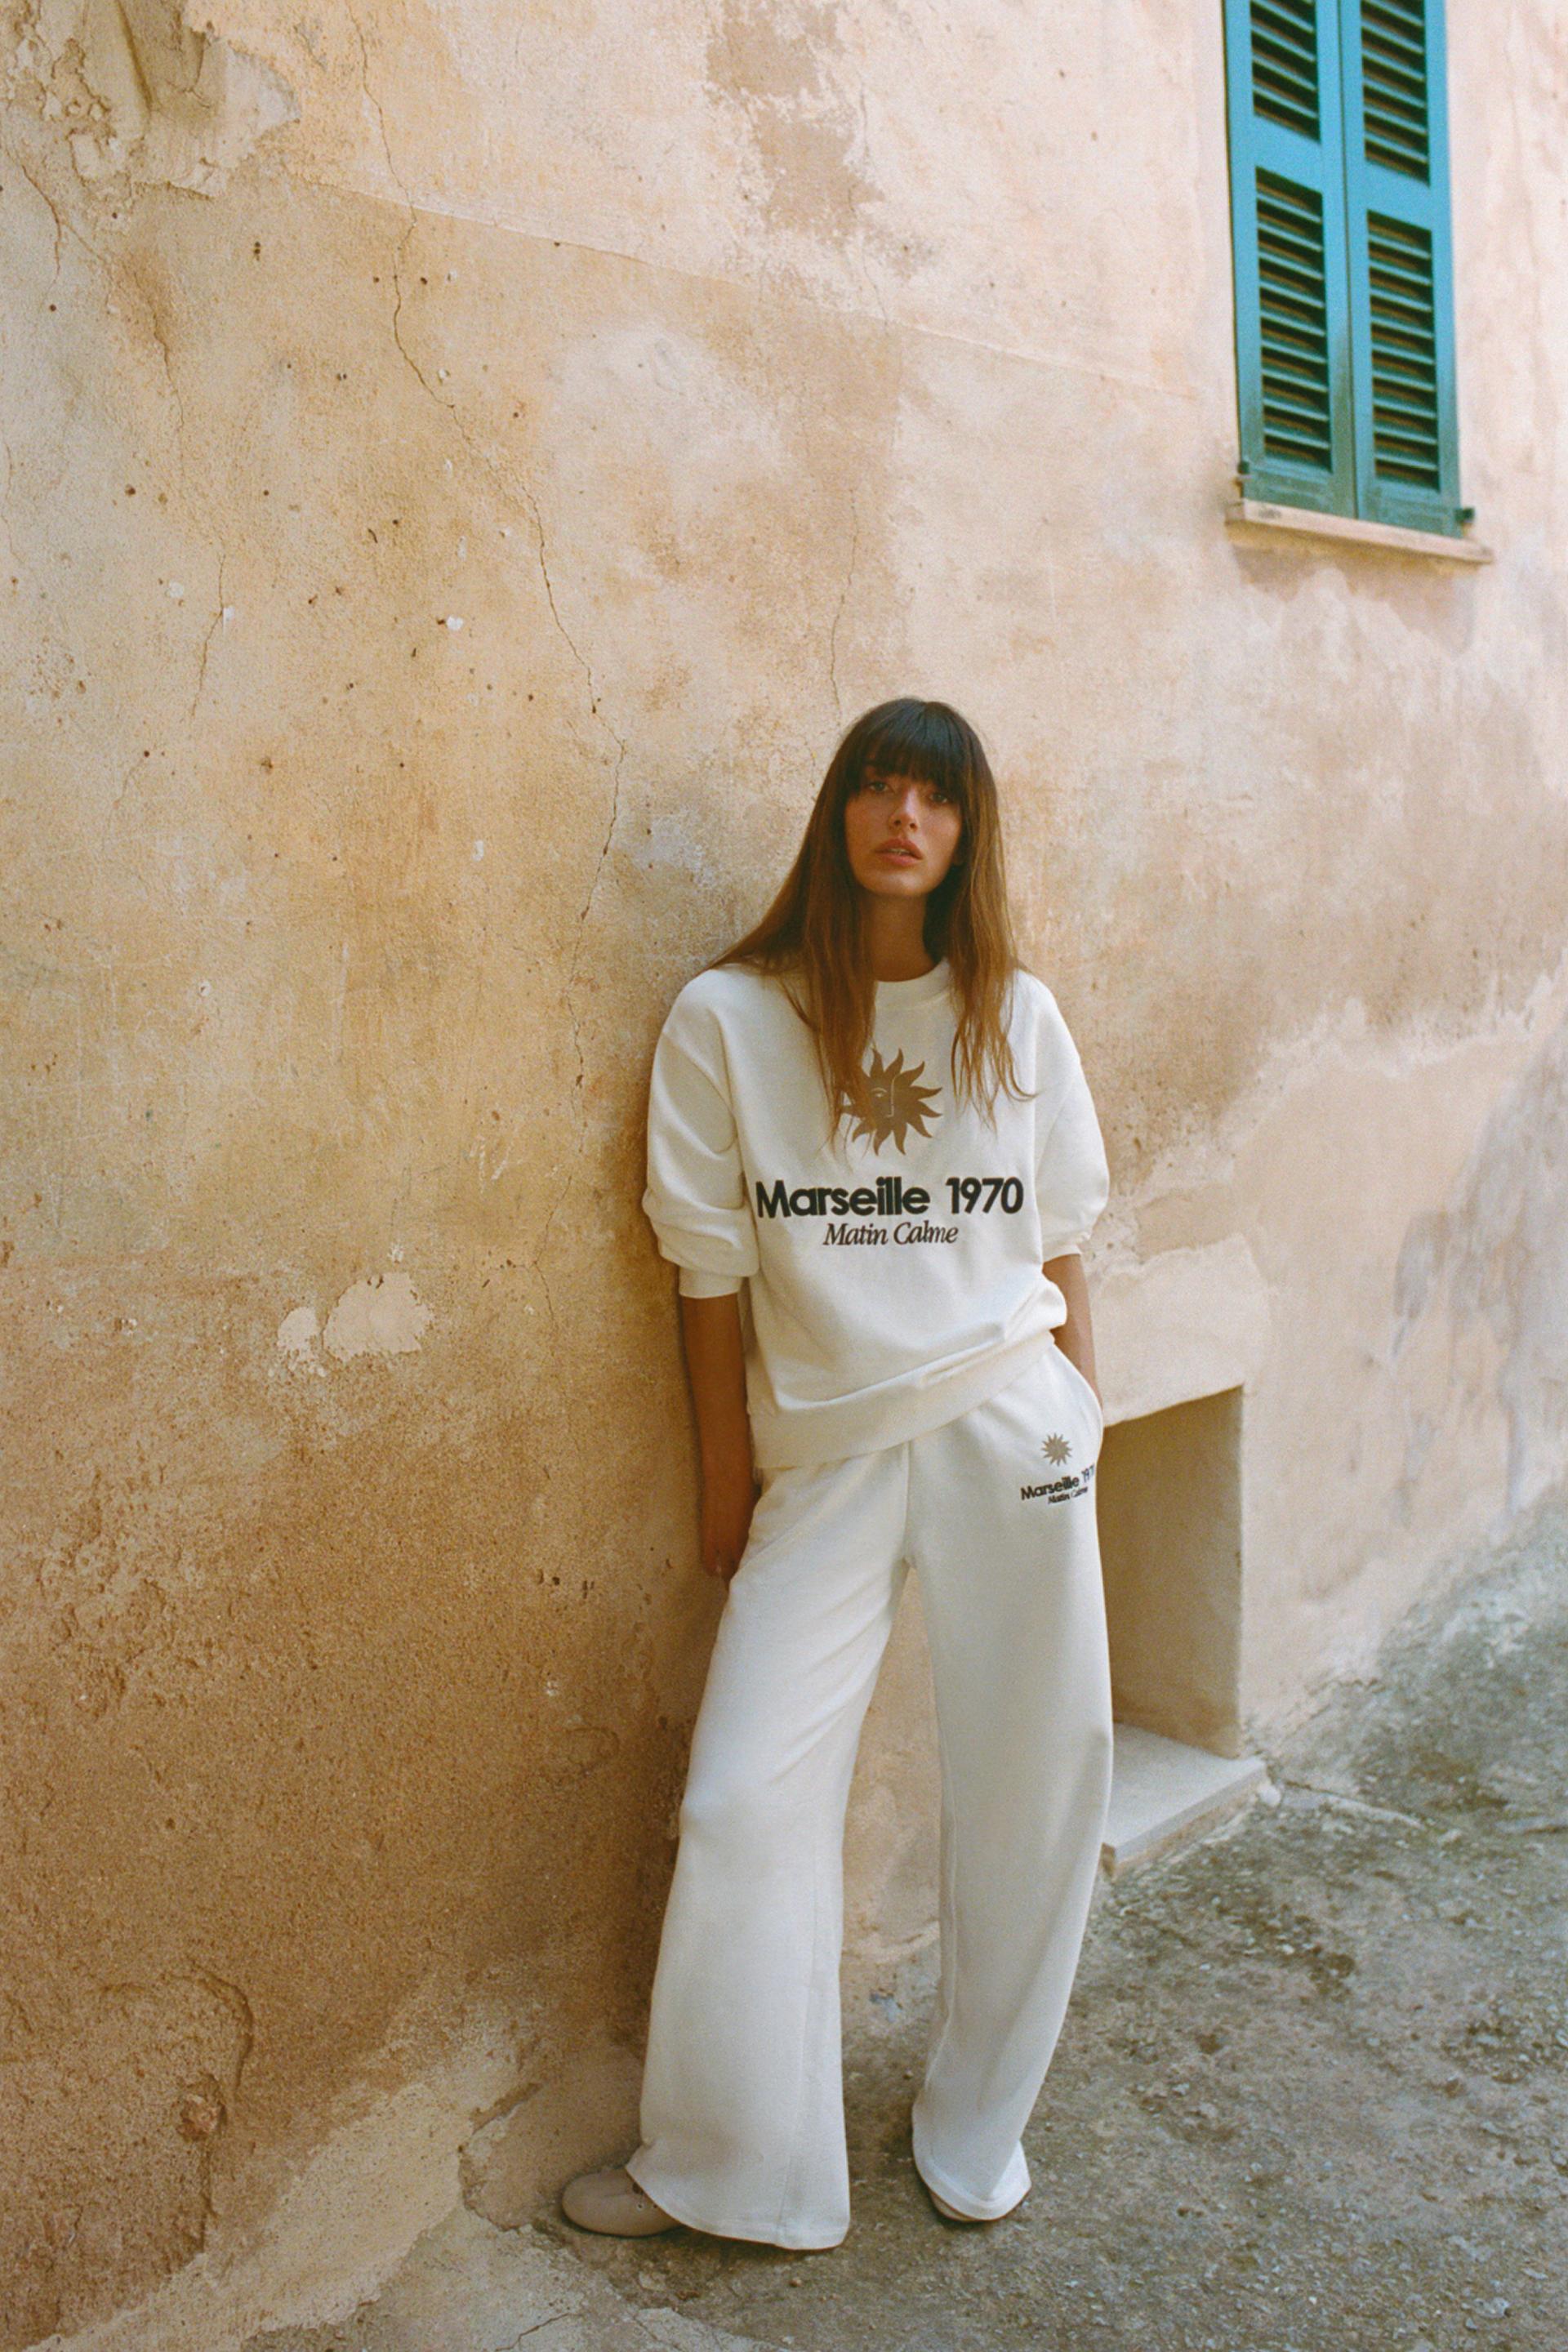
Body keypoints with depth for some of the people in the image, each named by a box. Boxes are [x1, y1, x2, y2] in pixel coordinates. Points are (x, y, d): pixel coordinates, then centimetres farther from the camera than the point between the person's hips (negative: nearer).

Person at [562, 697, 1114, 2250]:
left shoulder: (1017, 1017, 5)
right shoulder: (726, 1021, -3)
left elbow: (1059, 1251, 10)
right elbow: (714, 1274, 0)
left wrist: (1084, 1428, 9)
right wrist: (728, 1482, 3)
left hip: (1007, 1427, 2)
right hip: (824, 1453, -1)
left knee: (1033, 1783, 7)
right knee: (746, 1799, -3)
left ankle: (977, 2129, 31)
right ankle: (729, 2168, 18)